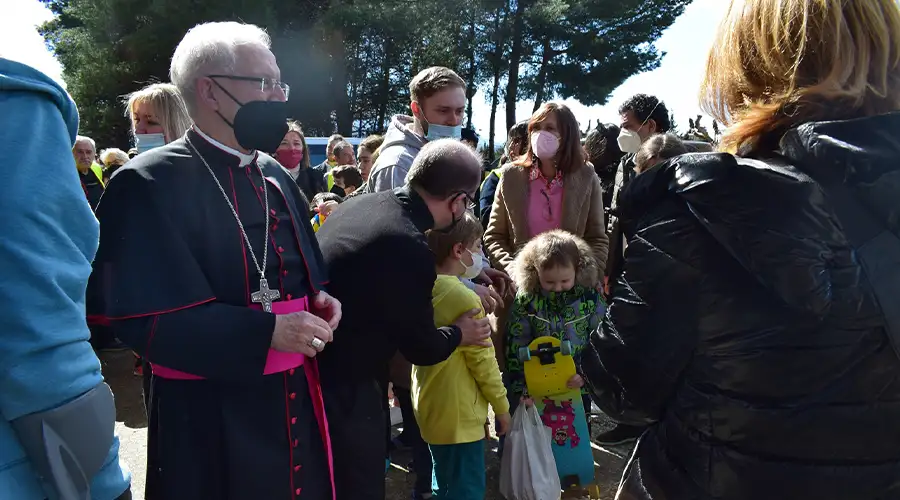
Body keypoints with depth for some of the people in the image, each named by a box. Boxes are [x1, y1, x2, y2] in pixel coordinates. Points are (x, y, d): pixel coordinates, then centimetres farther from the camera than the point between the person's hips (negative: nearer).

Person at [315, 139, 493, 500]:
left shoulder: (360, 203, 0)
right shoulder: (407, 247, -28)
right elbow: (422, 348, -13)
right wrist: (460, 333, 8)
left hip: (312, 369, 9)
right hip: (341, 387, -9)